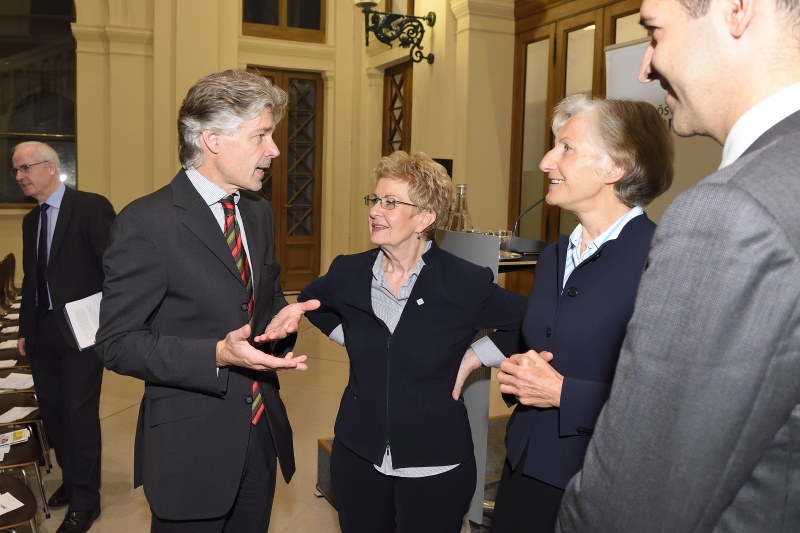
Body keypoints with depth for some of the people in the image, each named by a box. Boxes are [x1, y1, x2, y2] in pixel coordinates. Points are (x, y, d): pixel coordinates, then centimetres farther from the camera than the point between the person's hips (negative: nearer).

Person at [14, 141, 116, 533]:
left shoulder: (91, 207, -10)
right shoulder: (31, 220, 13)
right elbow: (30, 279, 17)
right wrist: (25, 330, 17)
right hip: (42, 333, 7)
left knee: (80, 412, -1)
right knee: (52, 411, 13)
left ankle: (85, 499, 13)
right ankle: (71, 479, 32)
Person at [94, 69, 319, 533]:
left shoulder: (260, 213, 7)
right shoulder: (146, 222, -16)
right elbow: (118, 343, -15)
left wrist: (279, 320, -6)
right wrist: (217, 355, -28)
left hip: (261, 434, 7)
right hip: (191, 444, -6)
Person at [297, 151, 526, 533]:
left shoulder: (466, 283, -15)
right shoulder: (348, 272, -3)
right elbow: (310, 300, 19)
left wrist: (472, 357, -7)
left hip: (435, 462, -3)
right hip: (357, 454, 3)